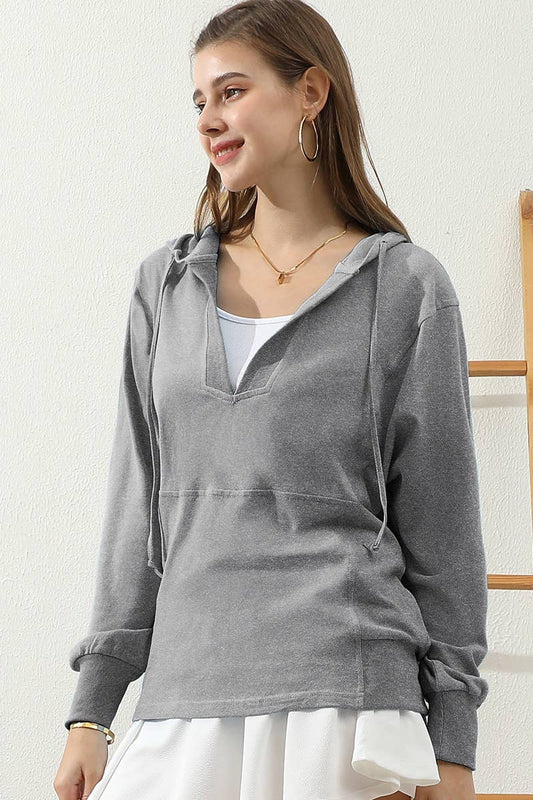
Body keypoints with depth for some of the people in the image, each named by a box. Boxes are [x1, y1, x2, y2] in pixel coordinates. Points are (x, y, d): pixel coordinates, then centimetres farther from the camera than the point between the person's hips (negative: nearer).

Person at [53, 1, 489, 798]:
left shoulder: (405, 285, 2)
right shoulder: (167, 283, 13)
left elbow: (442, 526, 1)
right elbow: (137, 507, 13)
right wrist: (91, 711, 8)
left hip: (347, 706, -3)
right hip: (180, 708, 4)